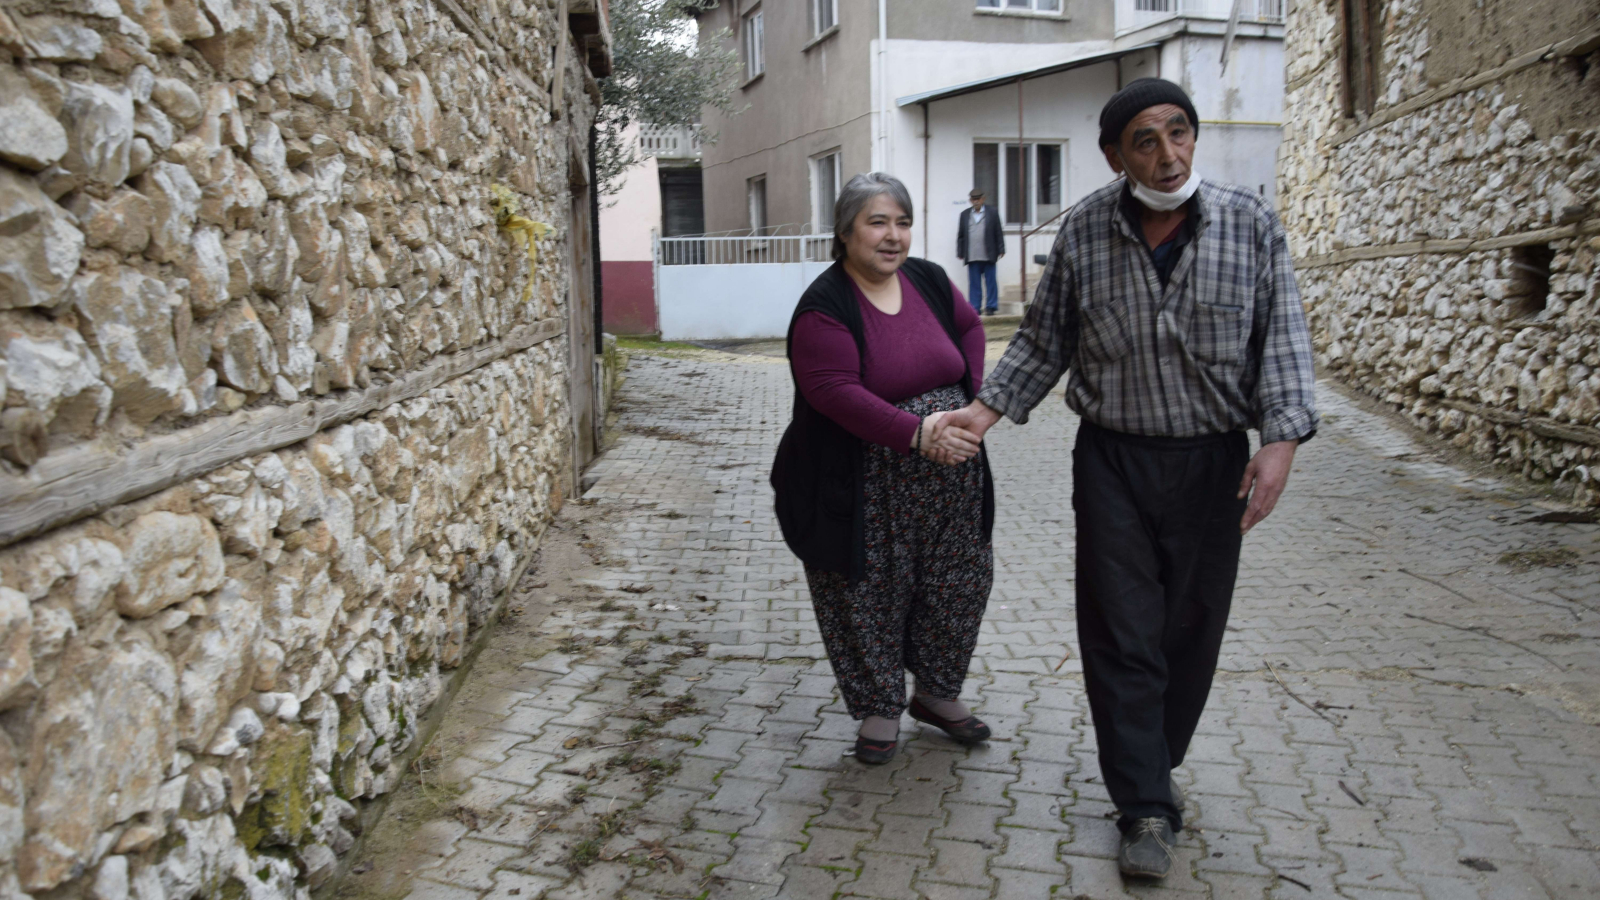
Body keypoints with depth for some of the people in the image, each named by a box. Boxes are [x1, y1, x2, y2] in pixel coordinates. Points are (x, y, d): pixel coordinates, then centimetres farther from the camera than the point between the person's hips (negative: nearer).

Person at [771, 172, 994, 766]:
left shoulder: (929, 280, 3)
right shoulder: (824, 307, -16)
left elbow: (969, 327, 20)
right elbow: (834, 390, -25)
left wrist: (971, 396, 3)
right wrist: (915, 432, -32)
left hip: (950, 483, 6)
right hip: (868, 491, -6)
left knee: (957, 586, 15)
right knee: (870, 599, 6)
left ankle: (937, 693, 37)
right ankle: (880, 708, 27)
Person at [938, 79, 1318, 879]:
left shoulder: (1250, 223, -5)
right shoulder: (1083, 232, -2)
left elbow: (1282, 338, -5)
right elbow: (1044, 339, 6)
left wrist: (1281, 437, -17)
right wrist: (989, 407, -3)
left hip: (1213, 460, 1)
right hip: (1113, 459, 0)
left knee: (1191, 627, 12)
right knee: (1121, 632, 0)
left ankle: (1155, 764, 35)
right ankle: (1147, 807, 12)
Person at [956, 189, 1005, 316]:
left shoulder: (992, 212, 5)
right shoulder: (965, 214, 11)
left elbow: (999, 232, 4)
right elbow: (960, 235, 11)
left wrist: (1001, 250, 0)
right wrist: (960, 252, 6)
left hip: (989, 256, -1)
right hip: (972, 256, 1)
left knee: (991, 282, 2)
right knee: (974, 283, 2)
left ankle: (991, 306, 9)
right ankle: (975, 308, 5)